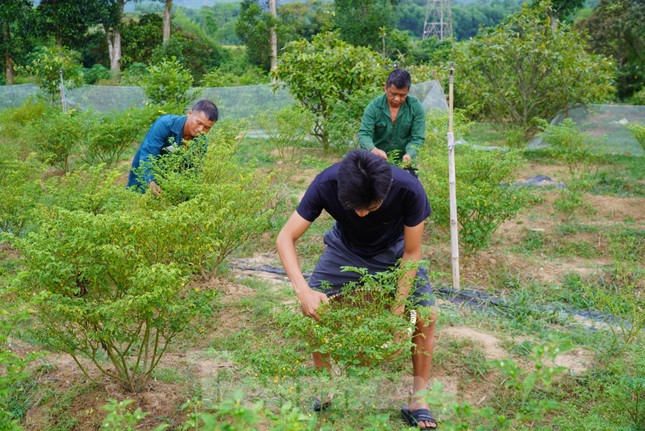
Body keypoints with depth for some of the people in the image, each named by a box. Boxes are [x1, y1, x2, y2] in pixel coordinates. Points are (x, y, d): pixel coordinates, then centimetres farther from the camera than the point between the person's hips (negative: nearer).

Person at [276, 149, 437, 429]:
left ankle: (418, 401, 3)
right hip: (346, 248, 1)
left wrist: (398, 310, -27)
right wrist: (303, 290, -44)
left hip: (394, 250, -1)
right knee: (310, 309, -12)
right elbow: (285, 238, -30)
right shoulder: (326, 184, -36)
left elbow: (411, 253, -24)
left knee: (426, 316, -14)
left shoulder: (409, 190, -38)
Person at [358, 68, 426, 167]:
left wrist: (409, 154, -30)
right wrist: (373, 150, -38)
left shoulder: (416, 108, -6)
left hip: (403, 163, 1)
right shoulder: (374, 107, -8)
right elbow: (364, 134, -15)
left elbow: (417, 138, -8)